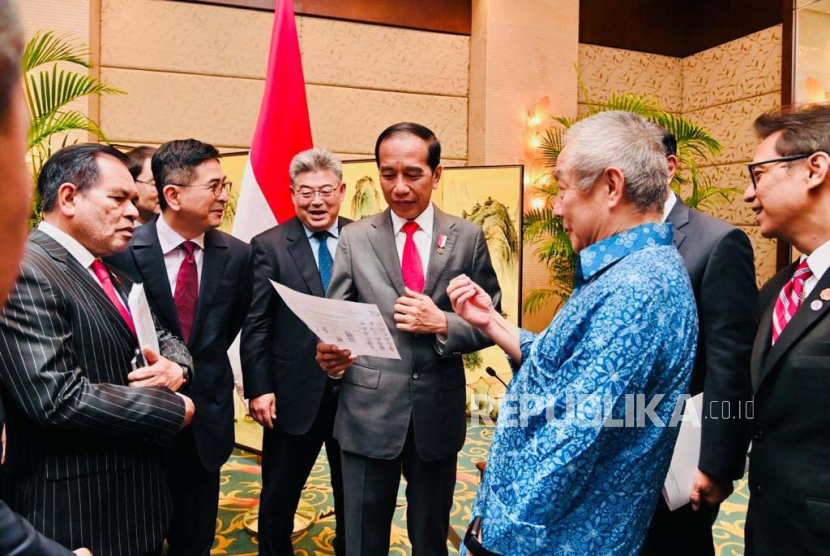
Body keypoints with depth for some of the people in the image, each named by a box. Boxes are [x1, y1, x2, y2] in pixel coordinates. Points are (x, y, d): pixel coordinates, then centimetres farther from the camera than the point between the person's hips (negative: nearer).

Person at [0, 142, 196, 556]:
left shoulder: (114, 274, 11)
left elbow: (165, 339, 15)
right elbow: (57, 397, -28)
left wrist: (173, 365, -10)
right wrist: (172, 409, -17)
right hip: (77, 510, -8)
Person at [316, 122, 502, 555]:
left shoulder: (468, 237, 2)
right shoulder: (354, 238, 2)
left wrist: (444, 324, -15)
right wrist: (329, 354, -22)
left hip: (438, 411, 1)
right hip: (368, 410, 0)